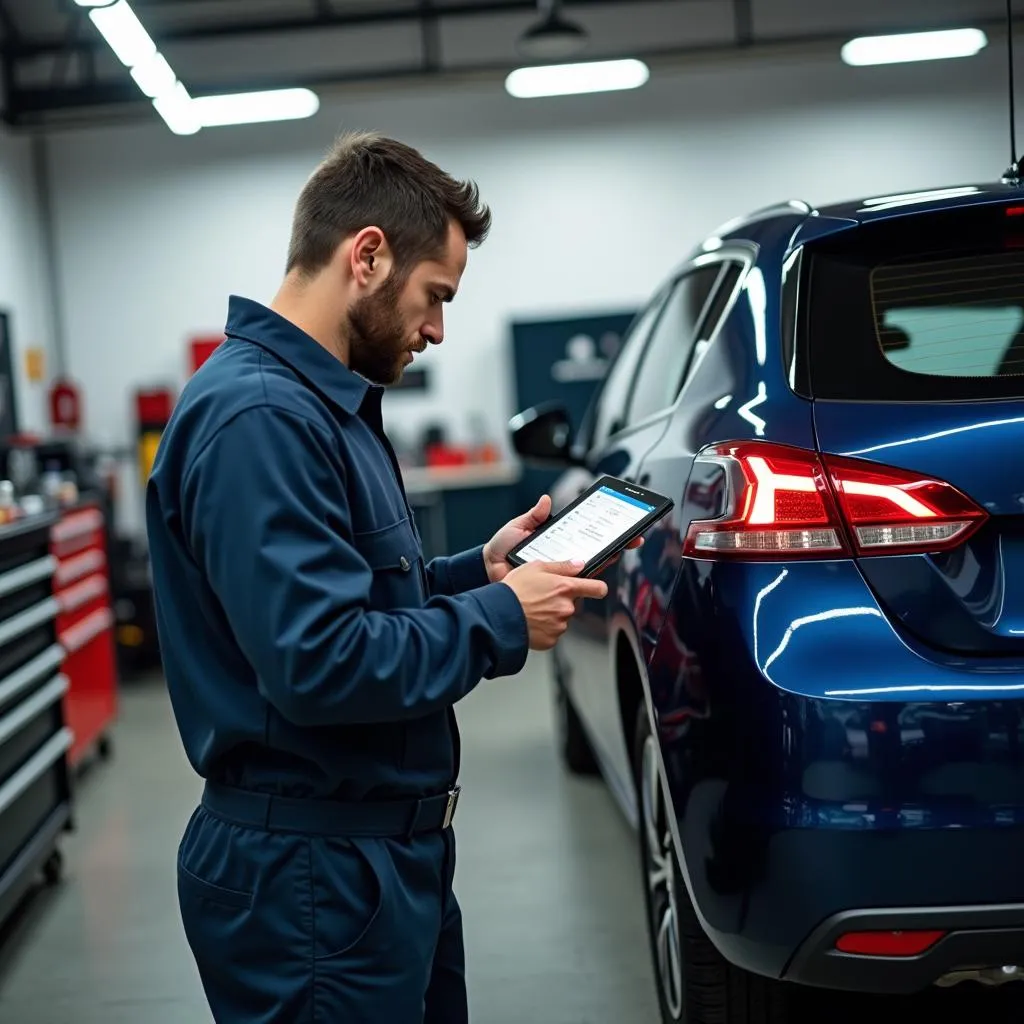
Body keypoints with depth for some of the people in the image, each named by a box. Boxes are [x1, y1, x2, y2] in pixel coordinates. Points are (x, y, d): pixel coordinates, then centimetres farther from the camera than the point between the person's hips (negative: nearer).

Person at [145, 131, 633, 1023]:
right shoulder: (258, 415, -22)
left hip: (389, 851, 10)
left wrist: (479, 573, 5)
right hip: (311, 879, -10)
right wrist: (500, 620, -17)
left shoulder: (325, 403, 11)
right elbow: (320, 663, -30)